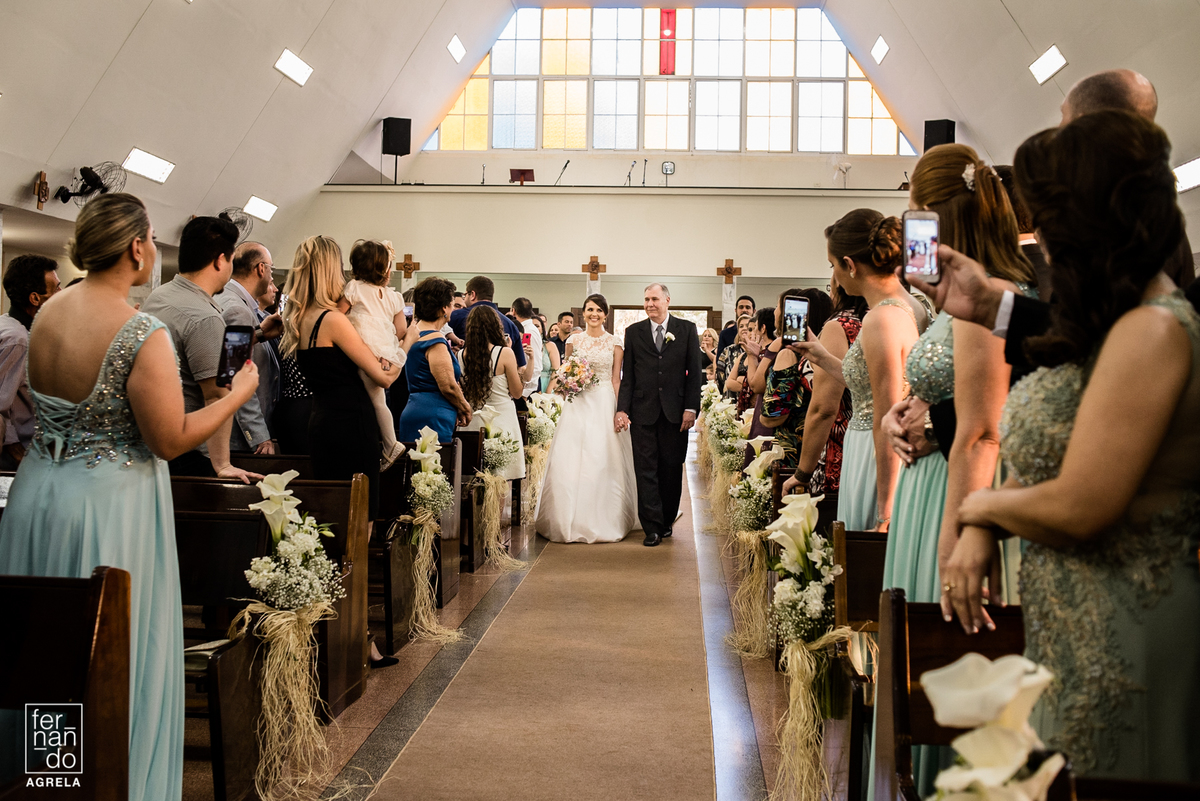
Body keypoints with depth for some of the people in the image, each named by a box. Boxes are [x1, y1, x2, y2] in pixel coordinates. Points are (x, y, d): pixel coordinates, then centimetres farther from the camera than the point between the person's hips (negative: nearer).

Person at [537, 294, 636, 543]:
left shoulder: (615, 343, 4)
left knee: (603, 463, -5)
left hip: (604, 405, -1)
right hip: (577, 406, 2)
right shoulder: (573, 341, 9)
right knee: (570, 463, -4)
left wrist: (620, 412, -7)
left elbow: (616, 381, 2)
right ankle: (572, 521, 7)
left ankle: (603, 522, 7)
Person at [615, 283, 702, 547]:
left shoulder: (687, 330, 5)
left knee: (671, 469, 7)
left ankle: (667, 520, 21)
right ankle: (652, 527, 2)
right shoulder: (633, 332, 8)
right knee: (646, 470, -2)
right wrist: (622, 409, -2)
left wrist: (691, 408, -5)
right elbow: (627, 375, 6)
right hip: (643, 411, 0)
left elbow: (694, 372, 3)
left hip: (675, 412, 0)